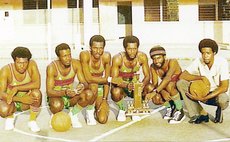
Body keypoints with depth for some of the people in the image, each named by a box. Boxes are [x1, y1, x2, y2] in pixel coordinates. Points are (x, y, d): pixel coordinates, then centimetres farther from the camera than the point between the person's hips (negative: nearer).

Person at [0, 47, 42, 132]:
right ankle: (10, 117, 5)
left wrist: (16, 88, -34)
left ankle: (32, 121, -8)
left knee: (37, 93, -32)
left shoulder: (32, 65, -18)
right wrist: (21, 99, -38)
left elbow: (37, 84, -28)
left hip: (27, 100, 1)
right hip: (11, 101, -1)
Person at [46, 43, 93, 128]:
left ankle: (73, 115, 1)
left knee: (89, 94, -24)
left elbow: (84, 83, -9)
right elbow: (49, 92, -25)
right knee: (57, 104, -39)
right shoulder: (52, 67, -22)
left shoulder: (76, 63, -12)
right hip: (56, 97, -4)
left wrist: (82, 85, -35)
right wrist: (65, 92, -43)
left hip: (70, 97, 4)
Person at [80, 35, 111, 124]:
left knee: (102, 120, -15)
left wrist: (104, 99, -13)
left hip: (100, 89, 2)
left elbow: (106, 80, -9)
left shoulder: (106, 56, -16)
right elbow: (89, 79, -30)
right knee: (93, 85, -38)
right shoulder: (85, 55, -25)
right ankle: (90, 112, -11)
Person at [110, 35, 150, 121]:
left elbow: (147, 76, -11)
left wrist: (143, 84, -35)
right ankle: (121, 109, -1)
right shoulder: (118, 58, -22)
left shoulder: (142, 57, -15)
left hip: (135, 86, 3)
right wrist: (126, 85, -44)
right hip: (121, 86, -3)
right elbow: (114, 79, -24)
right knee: (116, 92, -37)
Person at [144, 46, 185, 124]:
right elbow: (155, 84, -14)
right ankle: (170, 107, 8)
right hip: (167, 93, 5)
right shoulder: (153, 67, -9)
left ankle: (180, 112, -19)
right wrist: (163, 92, -35)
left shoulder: (172, 62, -25)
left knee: (169, 85, -35)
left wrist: (155, 92, -50)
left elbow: (168, 78, -40)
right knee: (156, 99, -24)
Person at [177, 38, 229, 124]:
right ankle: (202, 114, -12)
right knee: (181, 83, -17)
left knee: (223, 100, -41)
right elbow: (182, 76, -15)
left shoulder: (222, 62, -20)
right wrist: (202, 77, -29)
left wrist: (204, 98, -31)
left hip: (218, 93, -4)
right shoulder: (198, 61, -11)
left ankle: (219, 109, 2)